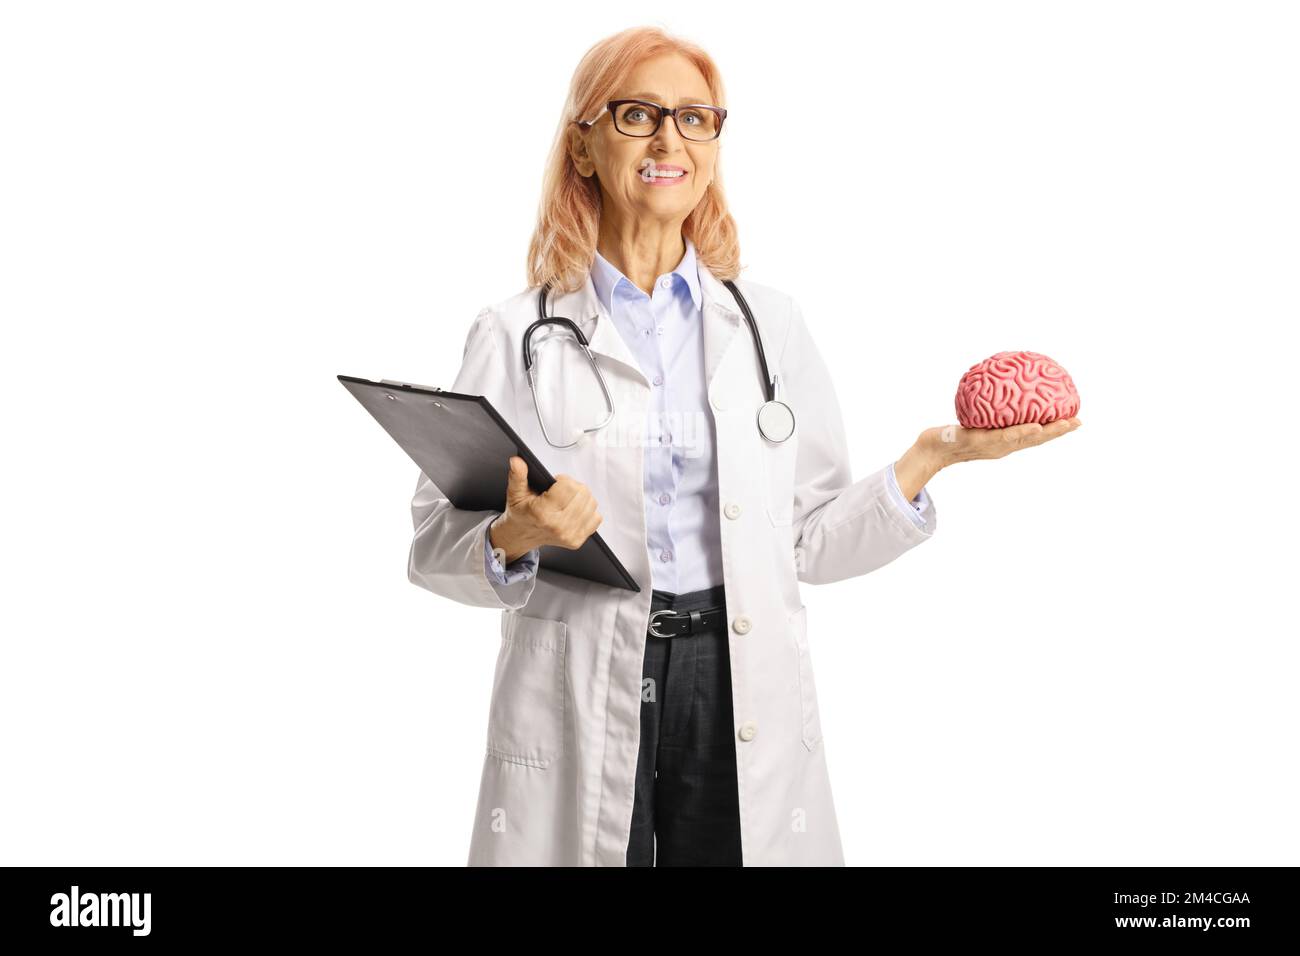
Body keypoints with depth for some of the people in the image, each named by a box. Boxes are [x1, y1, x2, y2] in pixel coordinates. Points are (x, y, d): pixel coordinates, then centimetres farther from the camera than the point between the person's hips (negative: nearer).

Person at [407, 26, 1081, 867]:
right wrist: (513, 539, -20)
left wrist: (931, 457, -5)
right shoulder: (515, 336, 0)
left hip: (745, 701, 2)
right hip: (577, 712, -1)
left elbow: (812, 542, 5)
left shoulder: (773, 325, 7)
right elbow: (437, 545, 0)